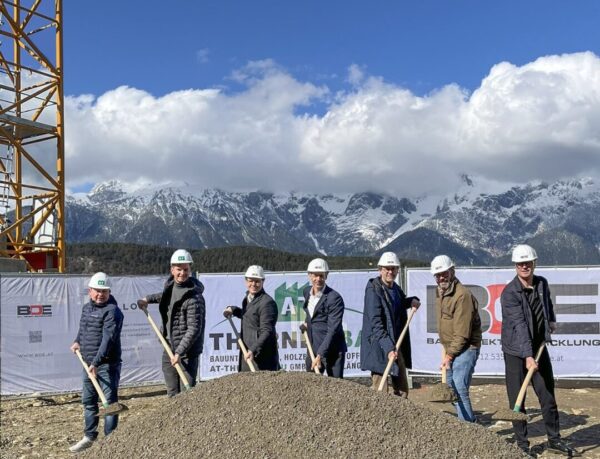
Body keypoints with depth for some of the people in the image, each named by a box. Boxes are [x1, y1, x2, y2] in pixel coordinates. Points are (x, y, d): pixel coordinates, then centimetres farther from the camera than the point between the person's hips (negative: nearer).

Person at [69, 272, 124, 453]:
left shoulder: (112, 311, -15)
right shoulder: (86, 308, 12)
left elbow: (108, 338, -24)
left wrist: (96, 362, -30)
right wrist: (77, 341, 12)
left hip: (108, 364, -8)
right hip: (89, 364, 8)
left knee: (109, 401, -2)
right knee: (88, 400, 17)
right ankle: (89, 436, 32)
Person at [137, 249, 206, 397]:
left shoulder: (194, 297, -19)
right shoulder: (170, 284, 6)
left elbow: (194, 329, -22)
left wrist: (179, 352, -25)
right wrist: (148, 299, 22)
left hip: (187, 351, -8)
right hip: (169, 348, 8)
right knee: (172, 392, 15)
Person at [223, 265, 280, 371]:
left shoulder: (267, 302, -15)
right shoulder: (247, 298, 14)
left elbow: (266, 331, -21)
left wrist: (254, 350, -32)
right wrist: (233, 310, 18)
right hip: (247, 352, 9)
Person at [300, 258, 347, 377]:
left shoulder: (334, 298, -17)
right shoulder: (306, 292, 5)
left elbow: (333, 330, -21)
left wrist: (320, 355, -24)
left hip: (332, 350, -7)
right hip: (313, 349, 7)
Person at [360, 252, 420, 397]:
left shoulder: (396, 289, 9)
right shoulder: (373, 290, -14)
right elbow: (376, 324, -21)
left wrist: (411, 301, 10)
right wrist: (388, 348, -28)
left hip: (397, 346, 8)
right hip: (379, 348, -8)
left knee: (402, 390, 13)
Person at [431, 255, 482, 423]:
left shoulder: (462, 295, -21)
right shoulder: (439, 292, 9)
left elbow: (462, 333, -22)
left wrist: (450, 354, -18)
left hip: (466, 348, -10)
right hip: (451, 348, 10)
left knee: (460, 389, -15)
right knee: (451, 388, 14)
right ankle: (471, 422, 25)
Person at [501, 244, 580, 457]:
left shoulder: (542, 283, 0)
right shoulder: (510, 292, -20)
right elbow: (519, 325, -29)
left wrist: (552, 319, 15)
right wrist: (527, 356, -35)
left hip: (539, 347, 6)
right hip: (516, 351, -5)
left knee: (548, 396, 11)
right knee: (517, 400, 1)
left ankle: (554, 440, 24)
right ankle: (522, 444, 13)